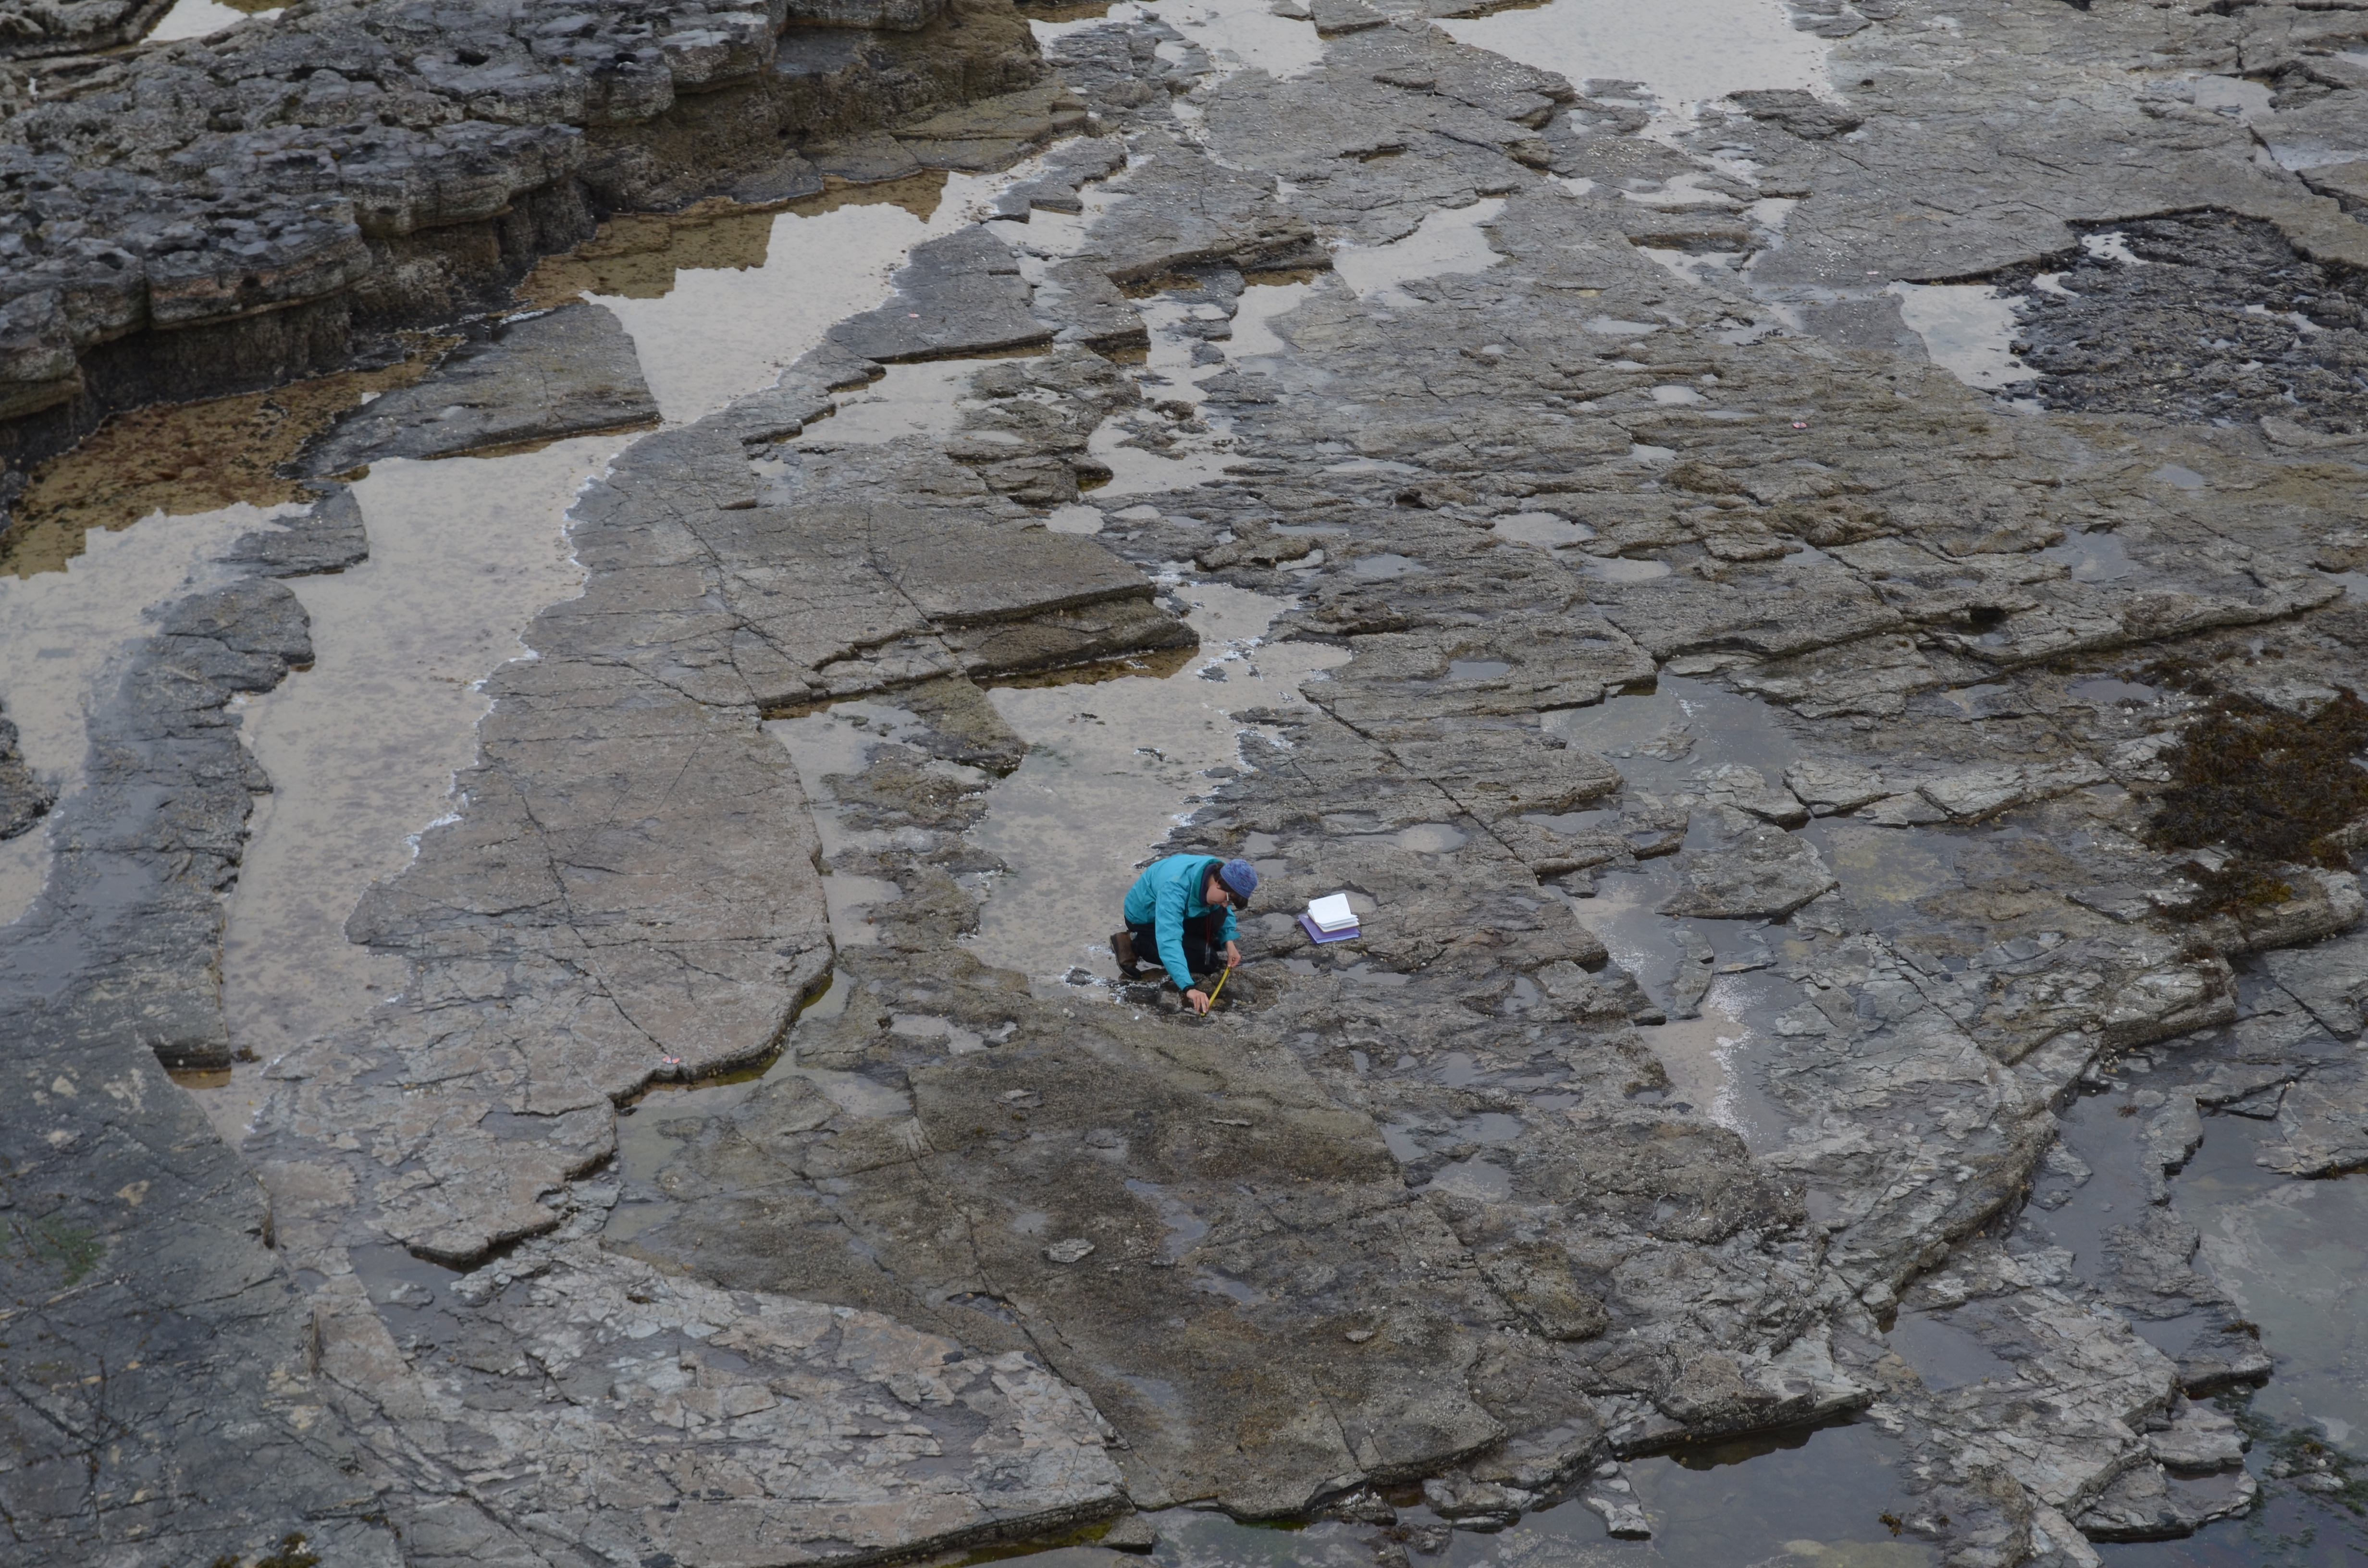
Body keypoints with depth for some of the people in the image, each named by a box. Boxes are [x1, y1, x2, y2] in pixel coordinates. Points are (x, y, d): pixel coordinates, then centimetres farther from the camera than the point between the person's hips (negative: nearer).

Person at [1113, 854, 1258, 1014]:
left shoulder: (1220, 871, -18)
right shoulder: (1174, 888, -42)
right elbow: (1168, 941, -51)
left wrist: (1229, 942, -11)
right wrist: (1189, 988, -60)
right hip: (1145, 917, -7)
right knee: (1205, 959, -20)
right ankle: (1133, 945, -9)